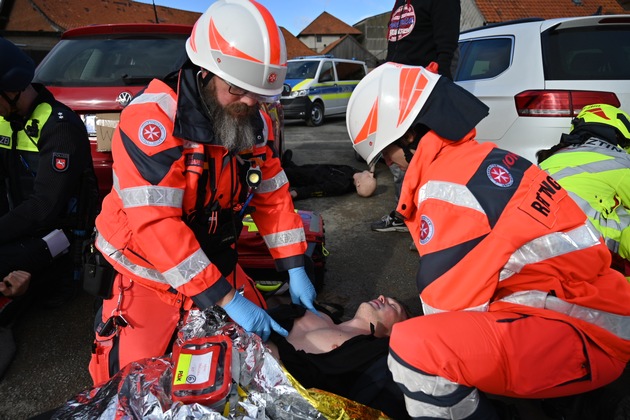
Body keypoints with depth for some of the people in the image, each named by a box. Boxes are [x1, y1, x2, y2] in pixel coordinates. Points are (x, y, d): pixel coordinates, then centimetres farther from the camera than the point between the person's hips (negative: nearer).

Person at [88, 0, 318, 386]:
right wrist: (226, 299, -32)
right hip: (149, 274, -5)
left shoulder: (256, 122, -6)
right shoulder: (154, 118, -27)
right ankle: (115, 320, 21)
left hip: (217, 264, 6)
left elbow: (274, 196, 0)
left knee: (260, 338, 8)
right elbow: (156, 225, -32)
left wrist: (295, 269, -8)